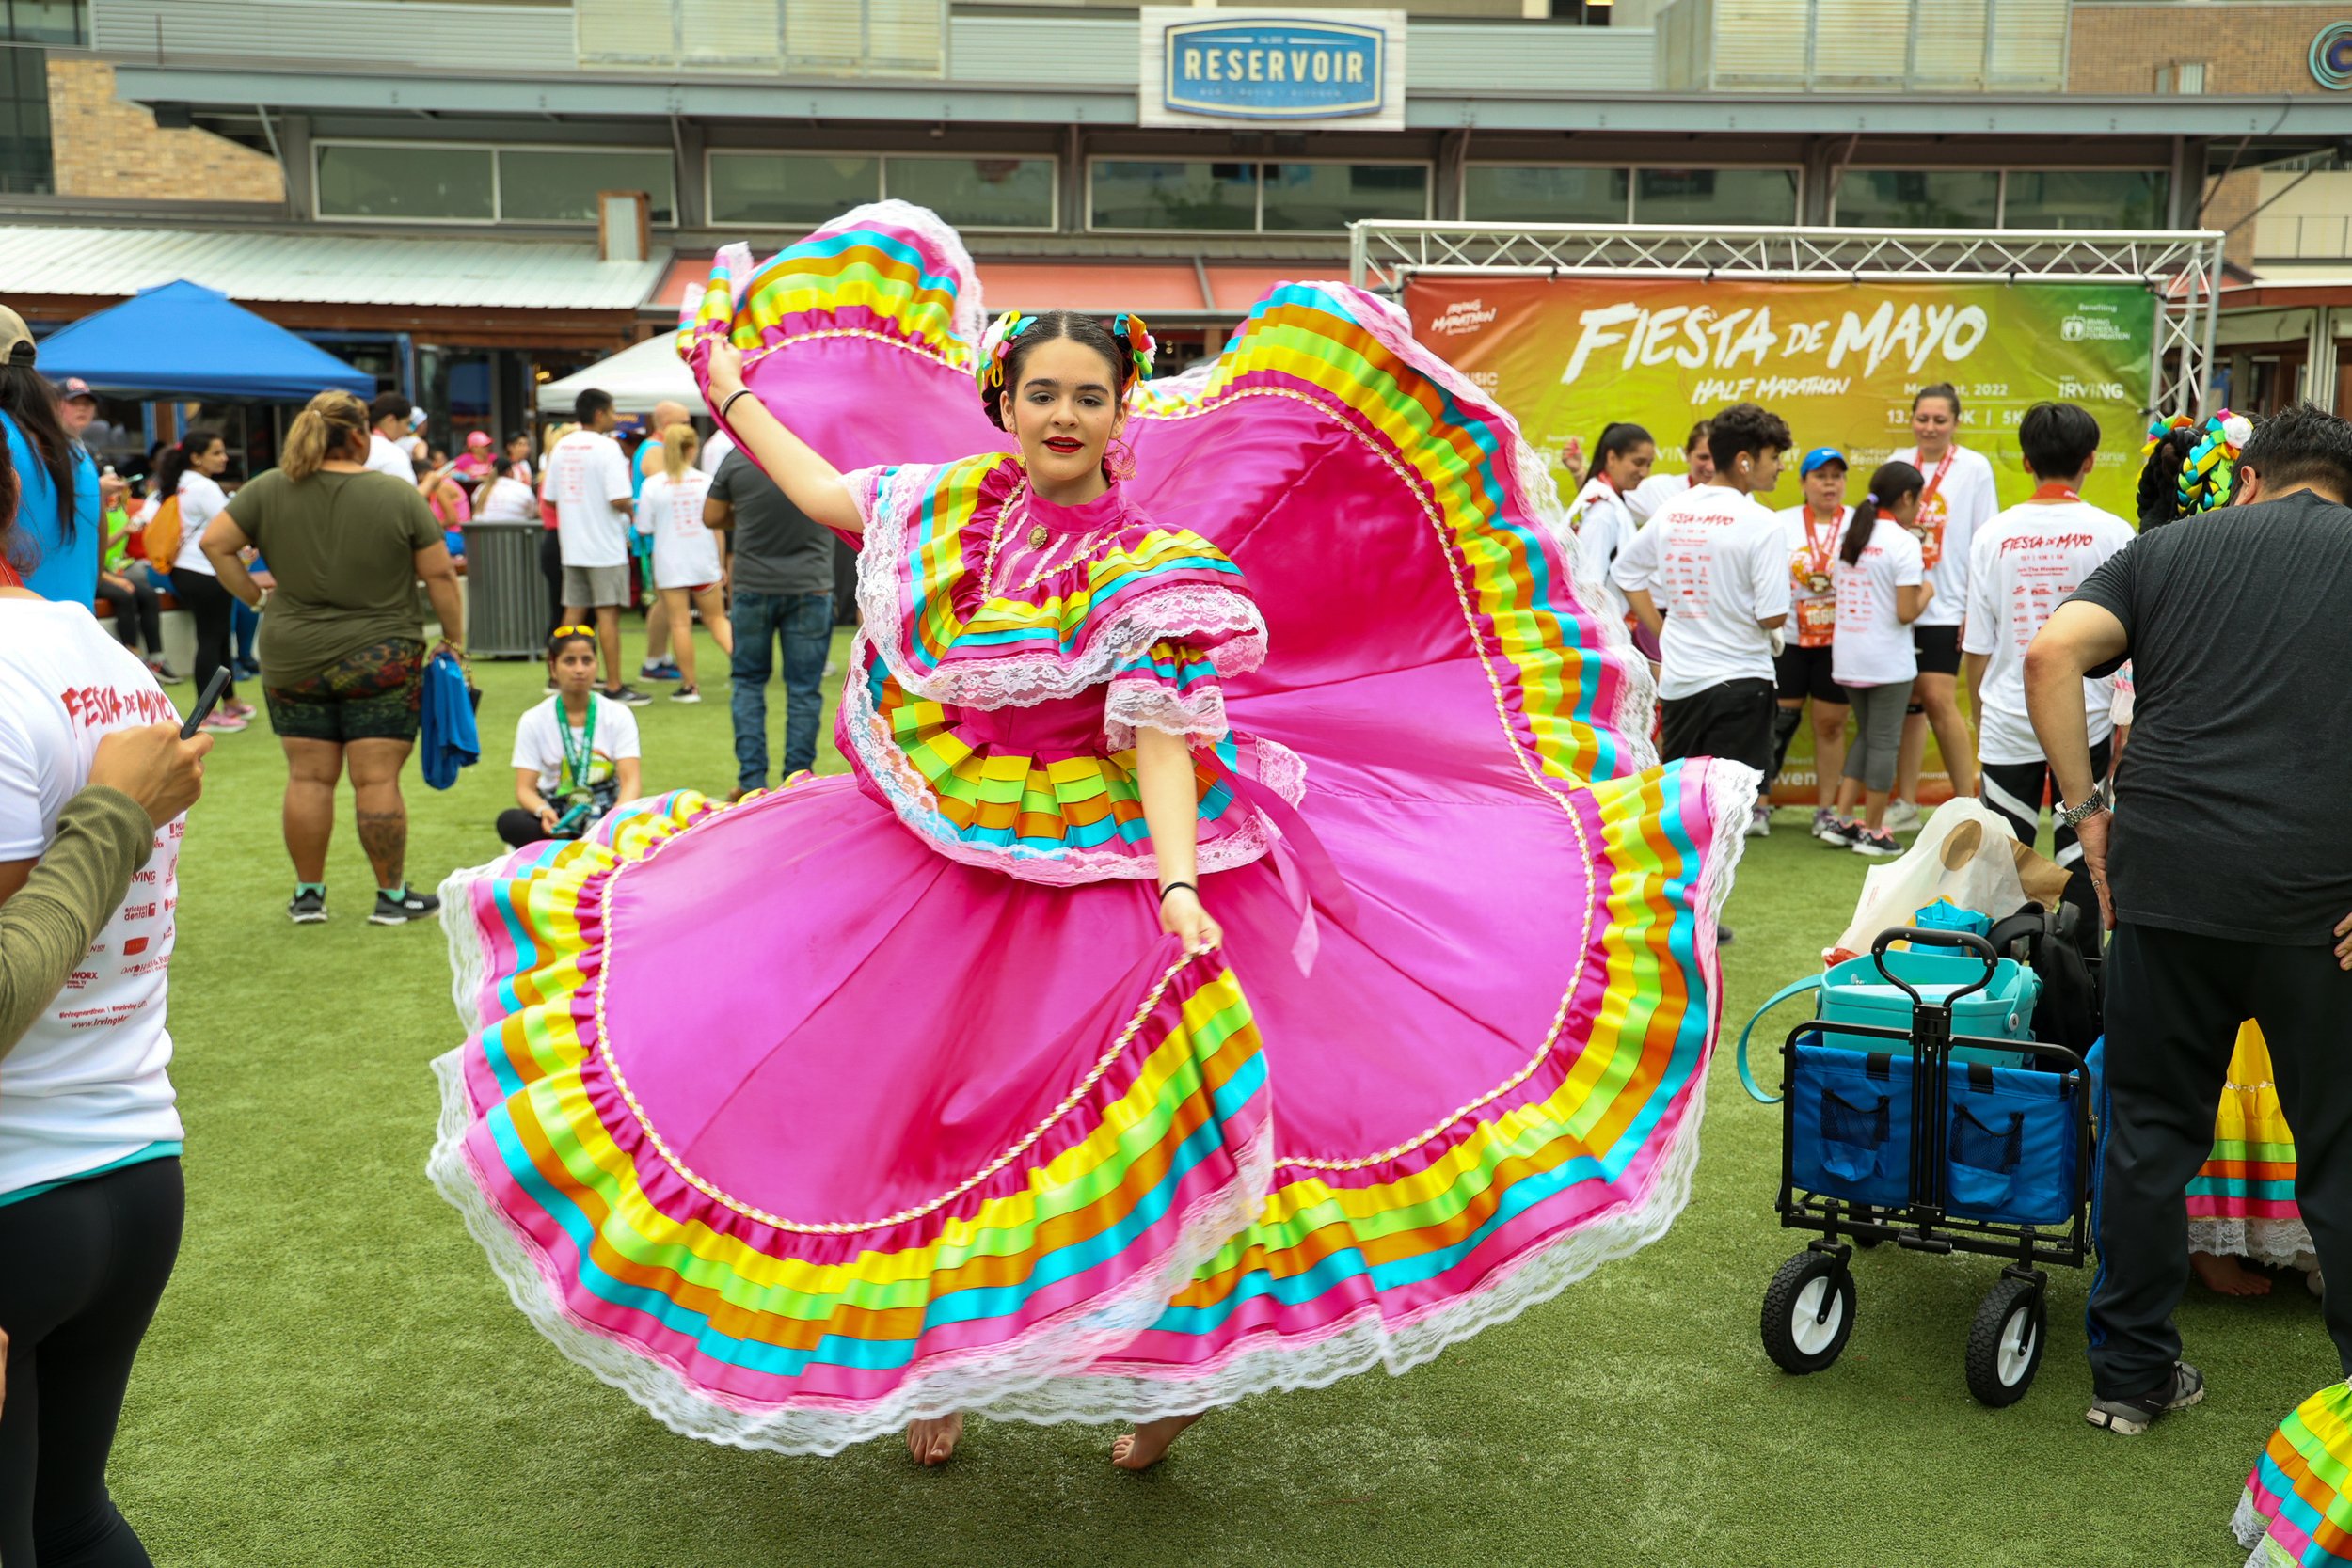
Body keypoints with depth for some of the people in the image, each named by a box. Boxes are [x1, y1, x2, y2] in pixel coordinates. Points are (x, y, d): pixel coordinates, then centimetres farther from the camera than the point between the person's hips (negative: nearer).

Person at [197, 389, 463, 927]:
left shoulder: (269, 490, 1)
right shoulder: (399, 497, -6)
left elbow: (214, 543, 0)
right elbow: (439, 574, -4)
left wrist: (255, 597, 8)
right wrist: (454, 640, 6)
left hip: (292, 660, 3)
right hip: (380, 659, -3)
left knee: (308, 778, 9)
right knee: (377, 780, 1)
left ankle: (308, 894, 17)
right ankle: (393, 895, 8)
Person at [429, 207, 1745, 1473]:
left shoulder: (1157, 570, -12)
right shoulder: (948, 506, 2)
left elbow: (1162, 740, -19)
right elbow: (825, 493, 19)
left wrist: (1177, 885, -32)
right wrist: (733, 396, 28)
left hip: (1099, 867, -4)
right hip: (941, 853, 5)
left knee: (1128, 1123, -1)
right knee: (927, 1100, 11)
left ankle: (1178, 1359, 21)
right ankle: (937, 1352, 31)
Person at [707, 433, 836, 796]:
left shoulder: (738, 457, -7)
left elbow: (712, 516, 5)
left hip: (753, 586, 1)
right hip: (810, 586, -1)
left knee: (747, 681, 14)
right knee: (804, 689, 6)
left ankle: (751, 780, 10)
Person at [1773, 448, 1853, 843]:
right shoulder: (1782, 524, 4)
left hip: (1838, 642, 0)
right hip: (1787, 641, 0)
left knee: (1831, 724, 5)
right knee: (1778, 722, 1)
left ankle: (1825, 812, 14)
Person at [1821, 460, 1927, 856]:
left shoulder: (1849, 536, 8)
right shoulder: (1903, 542, -13)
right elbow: (1906, 613, -17)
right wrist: (1925, 592, 3)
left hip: (1846, 656, 6)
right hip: (1887, 660, -6)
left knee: (1866, 735, 19)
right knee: (1884, 741, 3)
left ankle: (1841, 820, 16)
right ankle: (1872, 831, 9)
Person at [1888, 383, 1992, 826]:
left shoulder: (1975, 467, -1)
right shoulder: (1898, 463, 9)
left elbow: (1986, 541, -2)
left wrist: (1978, 607, -8)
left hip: (1946, 606, -4)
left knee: (1938, 700, -10)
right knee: (1908, 702, 7)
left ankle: (1968, 805, 0)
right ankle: (1905, 806, 14)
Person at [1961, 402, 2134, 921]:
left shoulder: (1992, 535, 0)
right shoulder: (2112, 533, -4)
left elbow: (1977, 649, 4)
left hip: (2007, 723, 1)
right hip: (2087, 721, -1)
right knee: (2080, 858, 5)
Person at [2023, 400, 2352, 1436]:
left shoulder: (2165, 551, 13)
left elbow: (2052, 653, -4)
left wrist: (2085, 809, -1)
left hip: (2168, 876, 1)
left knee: (2151, 1129, 12)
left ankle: (2131, 1373, 21)